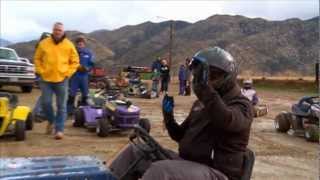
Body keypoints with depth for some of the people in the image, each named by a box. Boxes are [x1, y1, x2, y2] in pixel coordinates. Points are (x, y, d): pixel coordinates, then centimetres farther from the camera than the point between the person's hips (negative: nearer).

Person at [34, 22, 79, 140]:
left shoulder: (69, 45, 2)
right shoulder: (43, 43, 5)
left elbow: (75, 61, 6)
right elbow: (37, 59, 12)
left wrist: (68, 73, -4)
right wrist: (40, 71, 0)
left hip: (62, 79, -1)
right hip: (46, 79, 1)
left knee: (61, 106, 0)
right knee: (45, 102, 1)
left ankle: (59, 129, 7)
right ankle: (51, 120, 29)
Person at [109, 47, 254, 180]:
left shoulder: (241, 105, -8)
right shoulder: (200, 103, 16)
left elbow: (226, 120, -34)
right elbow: (180, 136, 20)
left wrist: (205, 88, -43)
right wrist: (168, 116, 2)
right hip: (188, 162, 8)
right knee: (133, 152, 3)